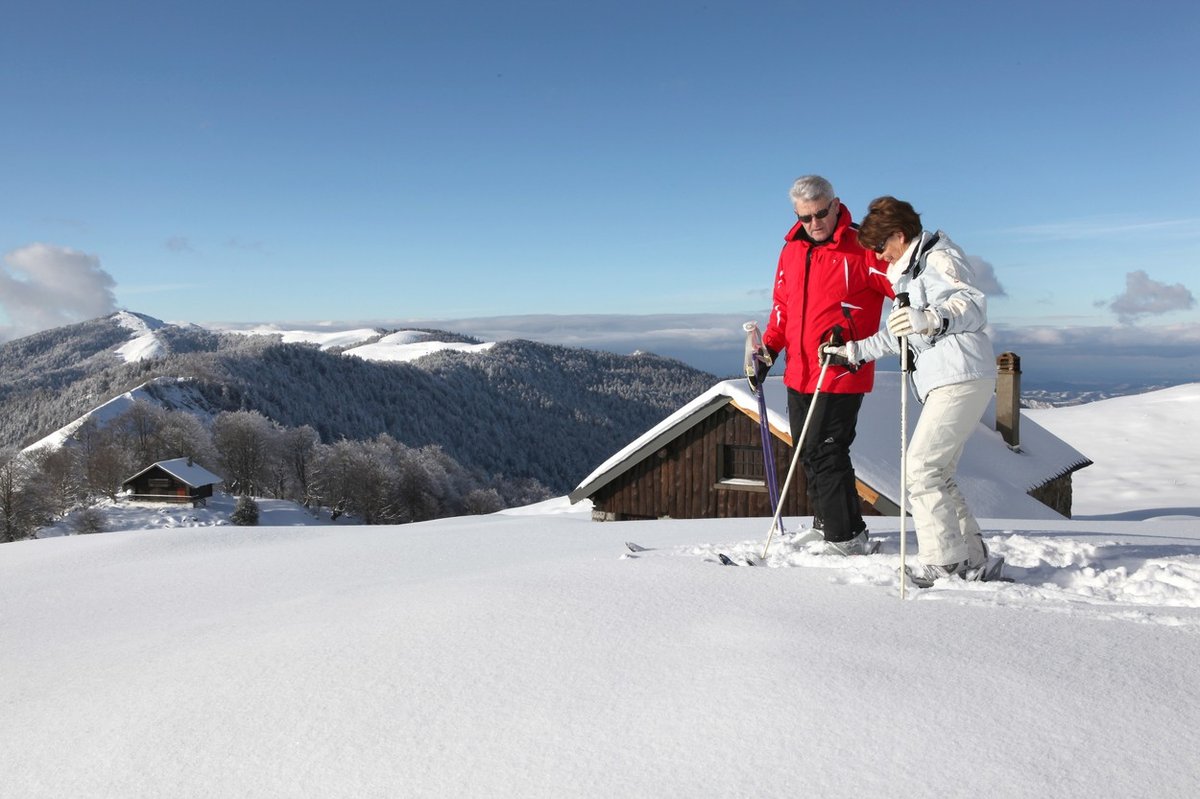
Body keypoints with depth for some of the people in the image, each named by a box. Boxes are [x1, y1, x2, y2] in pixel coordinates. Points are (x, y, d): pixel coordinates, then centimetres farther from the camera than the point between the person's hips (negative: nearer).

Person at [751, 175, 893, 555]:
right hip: (798, 375, 7)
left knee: (825, 453, -8)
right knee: (809, 453, 13)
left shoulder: (860, 247, -9)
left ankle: (848, 537, 5)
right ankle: (825, 522, 28)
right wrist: (769, 349, 9)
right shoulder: (792, 250, 11)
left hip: (842, 374, -7)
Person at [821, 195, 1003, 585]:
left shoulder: (939, 259, -6)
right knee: (938, 476, 9)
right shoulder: (912, 271, 24)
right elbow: (898, 334, 33)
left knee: (919, 470, -12)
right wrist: (853, 351, 30)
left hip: (961, 379, -10)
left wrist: (932, 318, -42)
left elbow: (973, 305, -24)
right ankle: (973, 561, 13)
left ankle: (943, 564, -7)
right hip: (948, 382, 10)